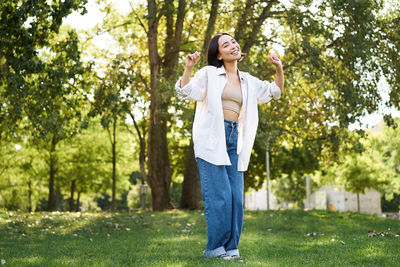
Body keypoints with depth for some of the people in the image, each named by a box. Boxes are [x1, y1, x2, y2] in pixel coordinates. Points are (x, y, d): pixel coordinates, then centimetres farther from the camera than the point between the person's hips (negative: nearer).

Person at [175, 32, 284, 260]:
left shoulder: (248, 81, 19)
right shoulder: (209, 74, 5)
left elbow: (275, 91, 28)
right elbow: (185, 92, -5)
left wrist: (279, 68, 11)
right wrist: (188, 68, -22)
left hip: (235, 140, 5)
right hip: (211, 137, -5)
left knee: (236, 195, 0)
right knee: (218, 194, -9)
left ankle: (231, 247, 8)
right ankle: (215, 247, 1)